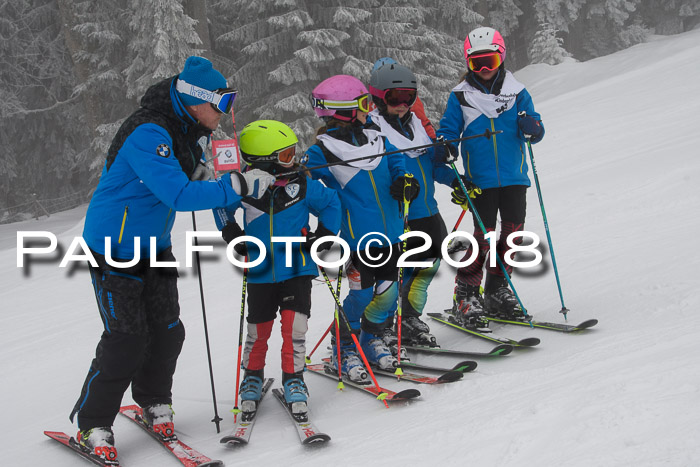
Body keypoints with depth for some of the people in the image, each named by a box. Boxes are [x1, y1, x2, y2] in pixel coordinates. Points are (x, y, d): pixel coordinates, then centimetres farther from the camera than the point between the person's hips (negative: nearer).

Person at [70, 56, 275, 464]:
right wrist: (238, 186, -34)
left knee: (167, 331, 7)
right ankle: (92, 426, 5)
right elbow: (178, 194, -36)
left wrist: (200, 174, 0)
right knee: (127, 338, -9)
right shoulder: (148, 134, -28)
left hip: (155, 246, 8)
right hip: (115, 248, -8)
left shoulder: (187, 130, 2)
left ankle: (155, 403, 28)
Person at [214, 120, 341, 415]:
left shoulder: (302, 186, -8)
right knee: (258, 330, 9)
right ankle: (252, 378, 31)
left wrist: (324, 235, 0)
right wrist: (232, 234, 1)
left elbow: (331, 203, 8)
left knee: (295, 325, -8)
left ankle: (293, 379, 10)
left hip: (298, 269, 0)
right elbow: (221, 206, 12)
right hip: (260, 274, 0)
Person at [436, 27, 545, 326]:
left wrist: (532, 127, -20)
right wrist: (445, 147, -17)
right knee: (484, 234, -9)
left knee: (513, 231, 4)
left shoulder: (516, 92, 5)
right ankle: (465, 294, 5)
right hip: (480, 180, -3)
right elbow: (449, 130, 5)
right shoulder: (460, 96, 2)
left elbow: (536, 133, 3)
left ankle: (497, 290, 21)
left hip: (514, 177, 3)